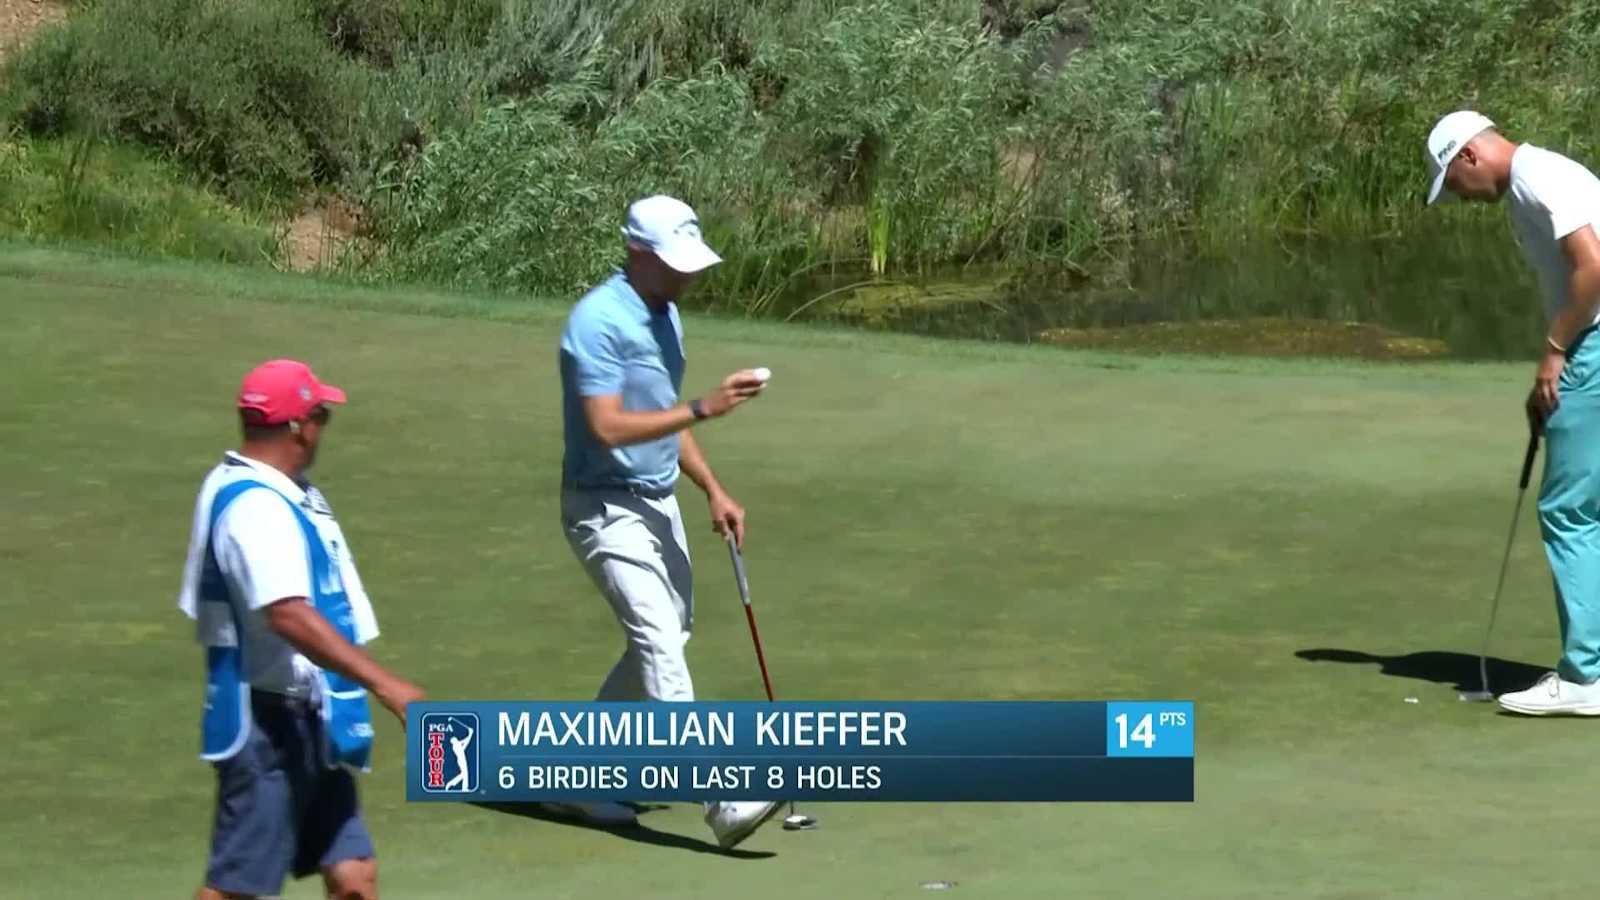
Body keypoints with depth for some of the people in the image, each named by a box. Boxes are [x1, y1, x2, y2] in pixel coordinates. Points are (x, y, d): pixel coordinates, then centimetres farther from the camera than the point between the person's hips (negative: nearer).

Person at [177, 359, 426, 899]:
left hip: (305, 721, 10)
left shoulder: (277, 493, 12)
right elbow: (288, 614, -35)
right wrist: (384, 683, -38)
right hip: (269, 724, -10)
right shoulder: (255, 507, -21)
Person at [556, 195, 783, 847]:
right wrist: (703, 408, -28)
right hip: (607, 507, -10)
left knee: (663, 641, 12)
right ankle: (721, 802, -25)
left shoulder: (665, 316, 10)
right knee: (660, 644, -17)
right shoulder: (599, 322, -19)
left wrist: (713, 490, 14)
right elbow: (609, 428, -26)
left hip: (659, 501, 10)